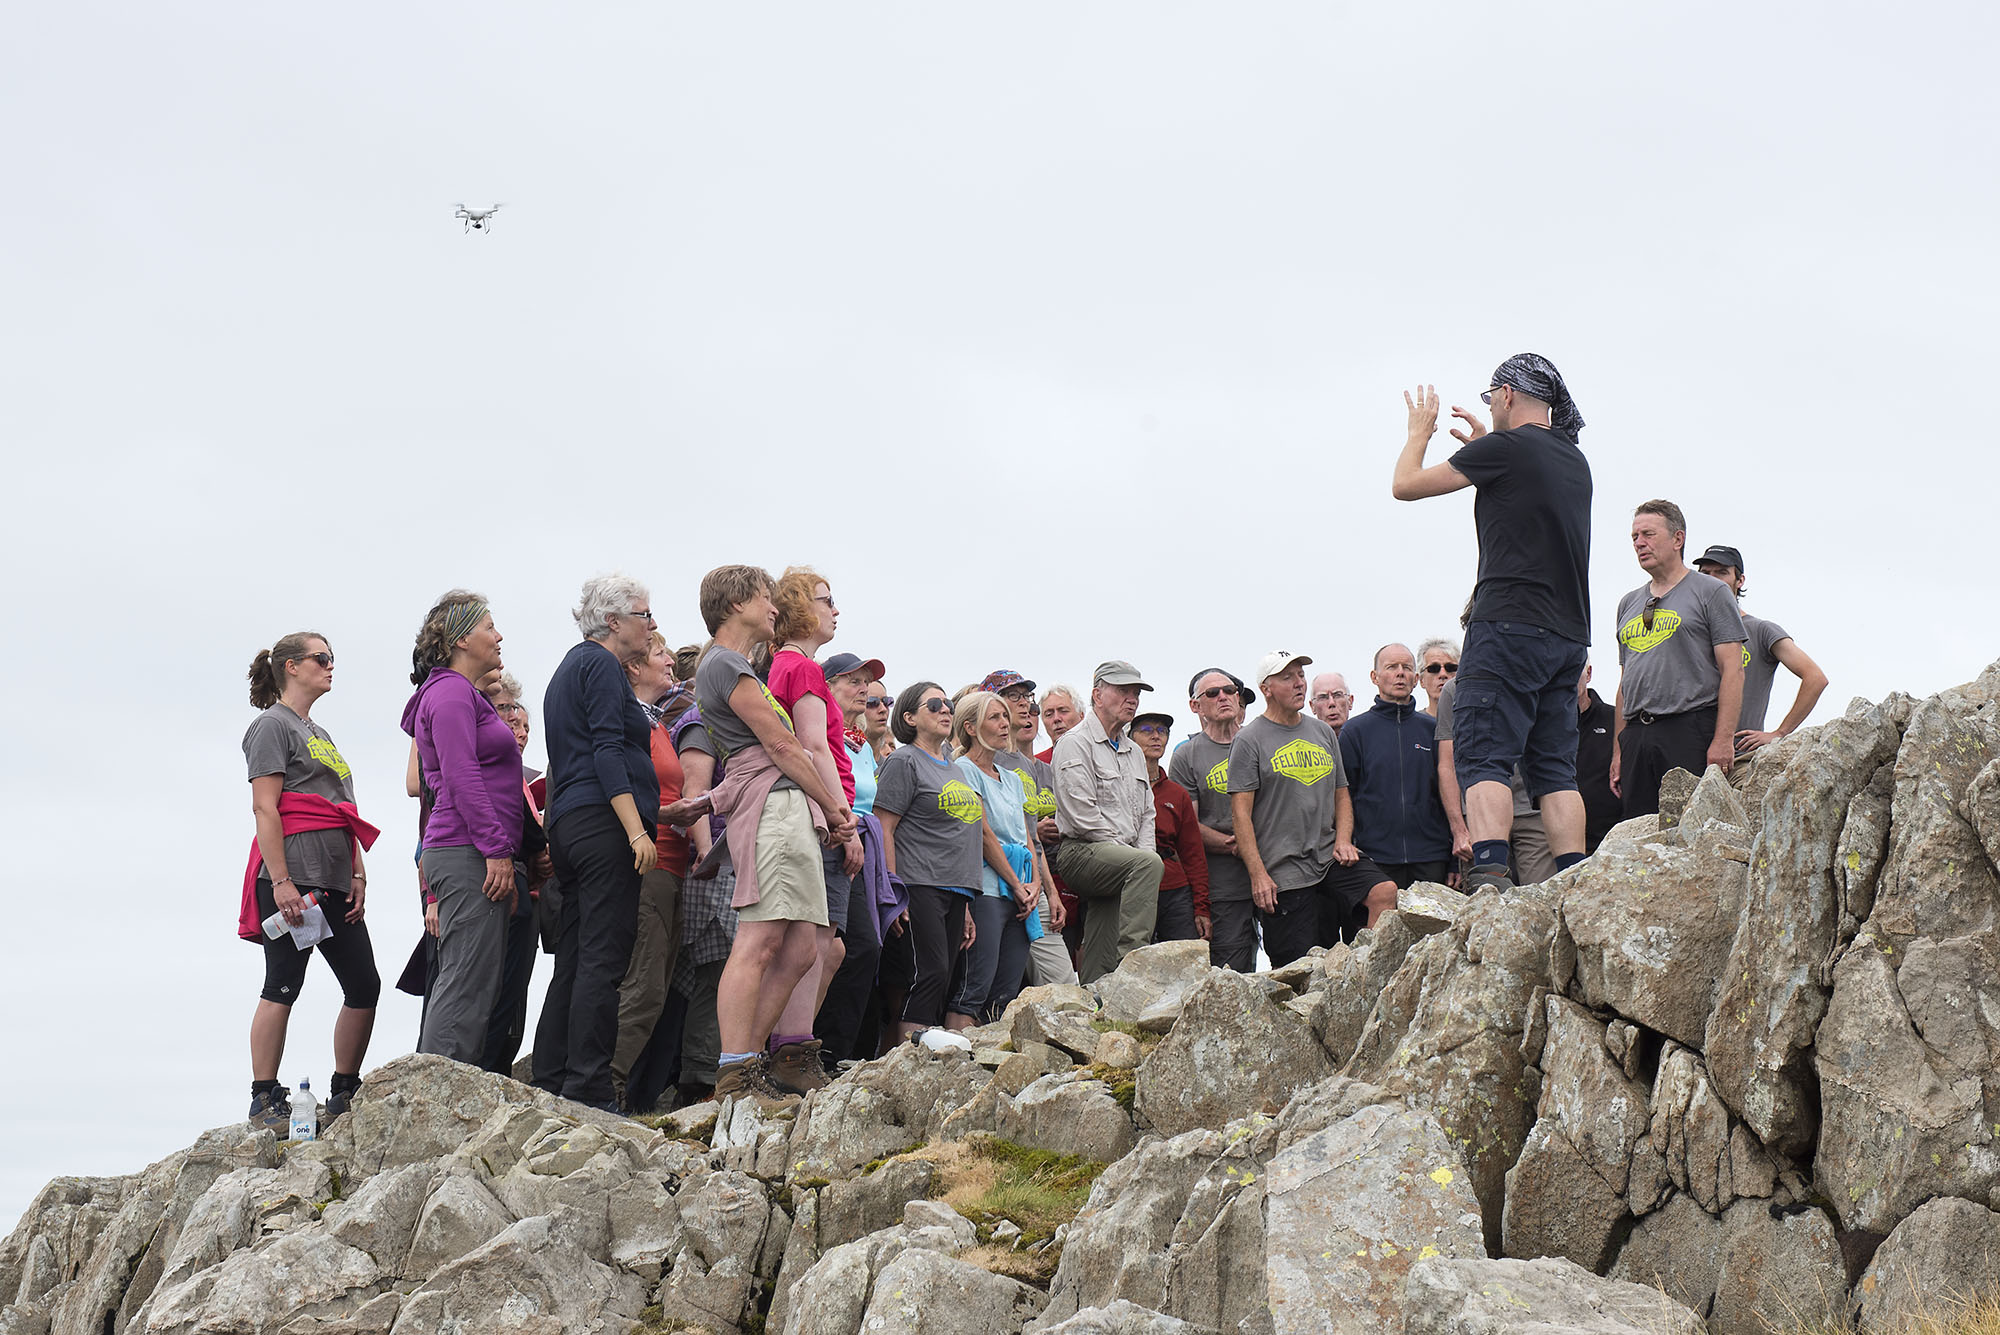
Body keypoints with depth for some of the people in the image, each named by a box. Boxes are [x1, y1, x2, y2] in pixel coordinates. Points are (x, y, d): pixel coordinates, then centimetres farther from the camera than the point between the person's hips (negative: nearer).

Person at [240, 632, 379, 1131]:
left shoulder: (319, 734, 25)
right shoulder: (273, 725, -1)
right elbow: (265, 808, -11)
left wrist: (357, 876, 12)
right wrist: (280, 881, -19)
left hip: (334, 879, 9)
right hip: (292, 874, -9)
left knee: (364, 984, 5)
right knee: (283, 985, -8)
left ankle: (344, 1096, 13)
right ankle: (265, 1101, -4)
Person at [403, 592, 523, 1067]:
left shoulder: (464, 694, 25)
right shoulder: (452, 692, -7)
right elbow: (461, 776, -17)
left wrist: (503, 857, 23)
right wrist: (497, 850, -20)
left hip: (479, 856, 10)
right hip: (466, 853, -10)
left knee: (475, 980, 7)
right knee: (468, 981, -13)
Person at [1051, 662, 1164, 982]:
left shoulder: (1134, 752, 23)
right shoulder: (1076, 743, -4)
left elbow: (1146, 812, 24)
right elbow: (1082, 815, -12)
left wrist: (1142, 851, 3)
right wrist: (1135, 856, -11)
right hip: (1082, 852, -8)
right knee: (1149, 863, -33)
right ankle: (1132, 960, -37)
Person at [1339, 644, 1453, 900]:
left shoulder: (1432, 728, 12)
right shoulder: (1356, 731, 6)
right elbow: (1343, 796, 6)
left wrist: (1456, 861, 9)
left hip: (1431, 859, 2)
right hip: (1377, 859, -2)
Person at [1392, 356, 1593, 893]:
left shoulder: (1505, 447, -6)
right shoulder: (1576, 460, 17)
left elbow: (1406, 485, 2)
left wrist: (1420, 430, 20)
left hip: (1510, 625, -8)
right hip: (1568, 634, 8)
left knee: (1485, 758, -12)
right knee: (1555, 769, 8)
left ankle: (1489, 876, -27)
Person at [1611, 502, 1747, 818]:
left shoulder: (1711, 592, 4)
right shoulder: (1629, 604, 23)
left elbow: (1732, 670, -4)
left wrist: (1723, 740, -15)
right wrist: (1618, 749, 15)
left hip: (1691, 729, -6)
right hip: (1635, 736, 6)